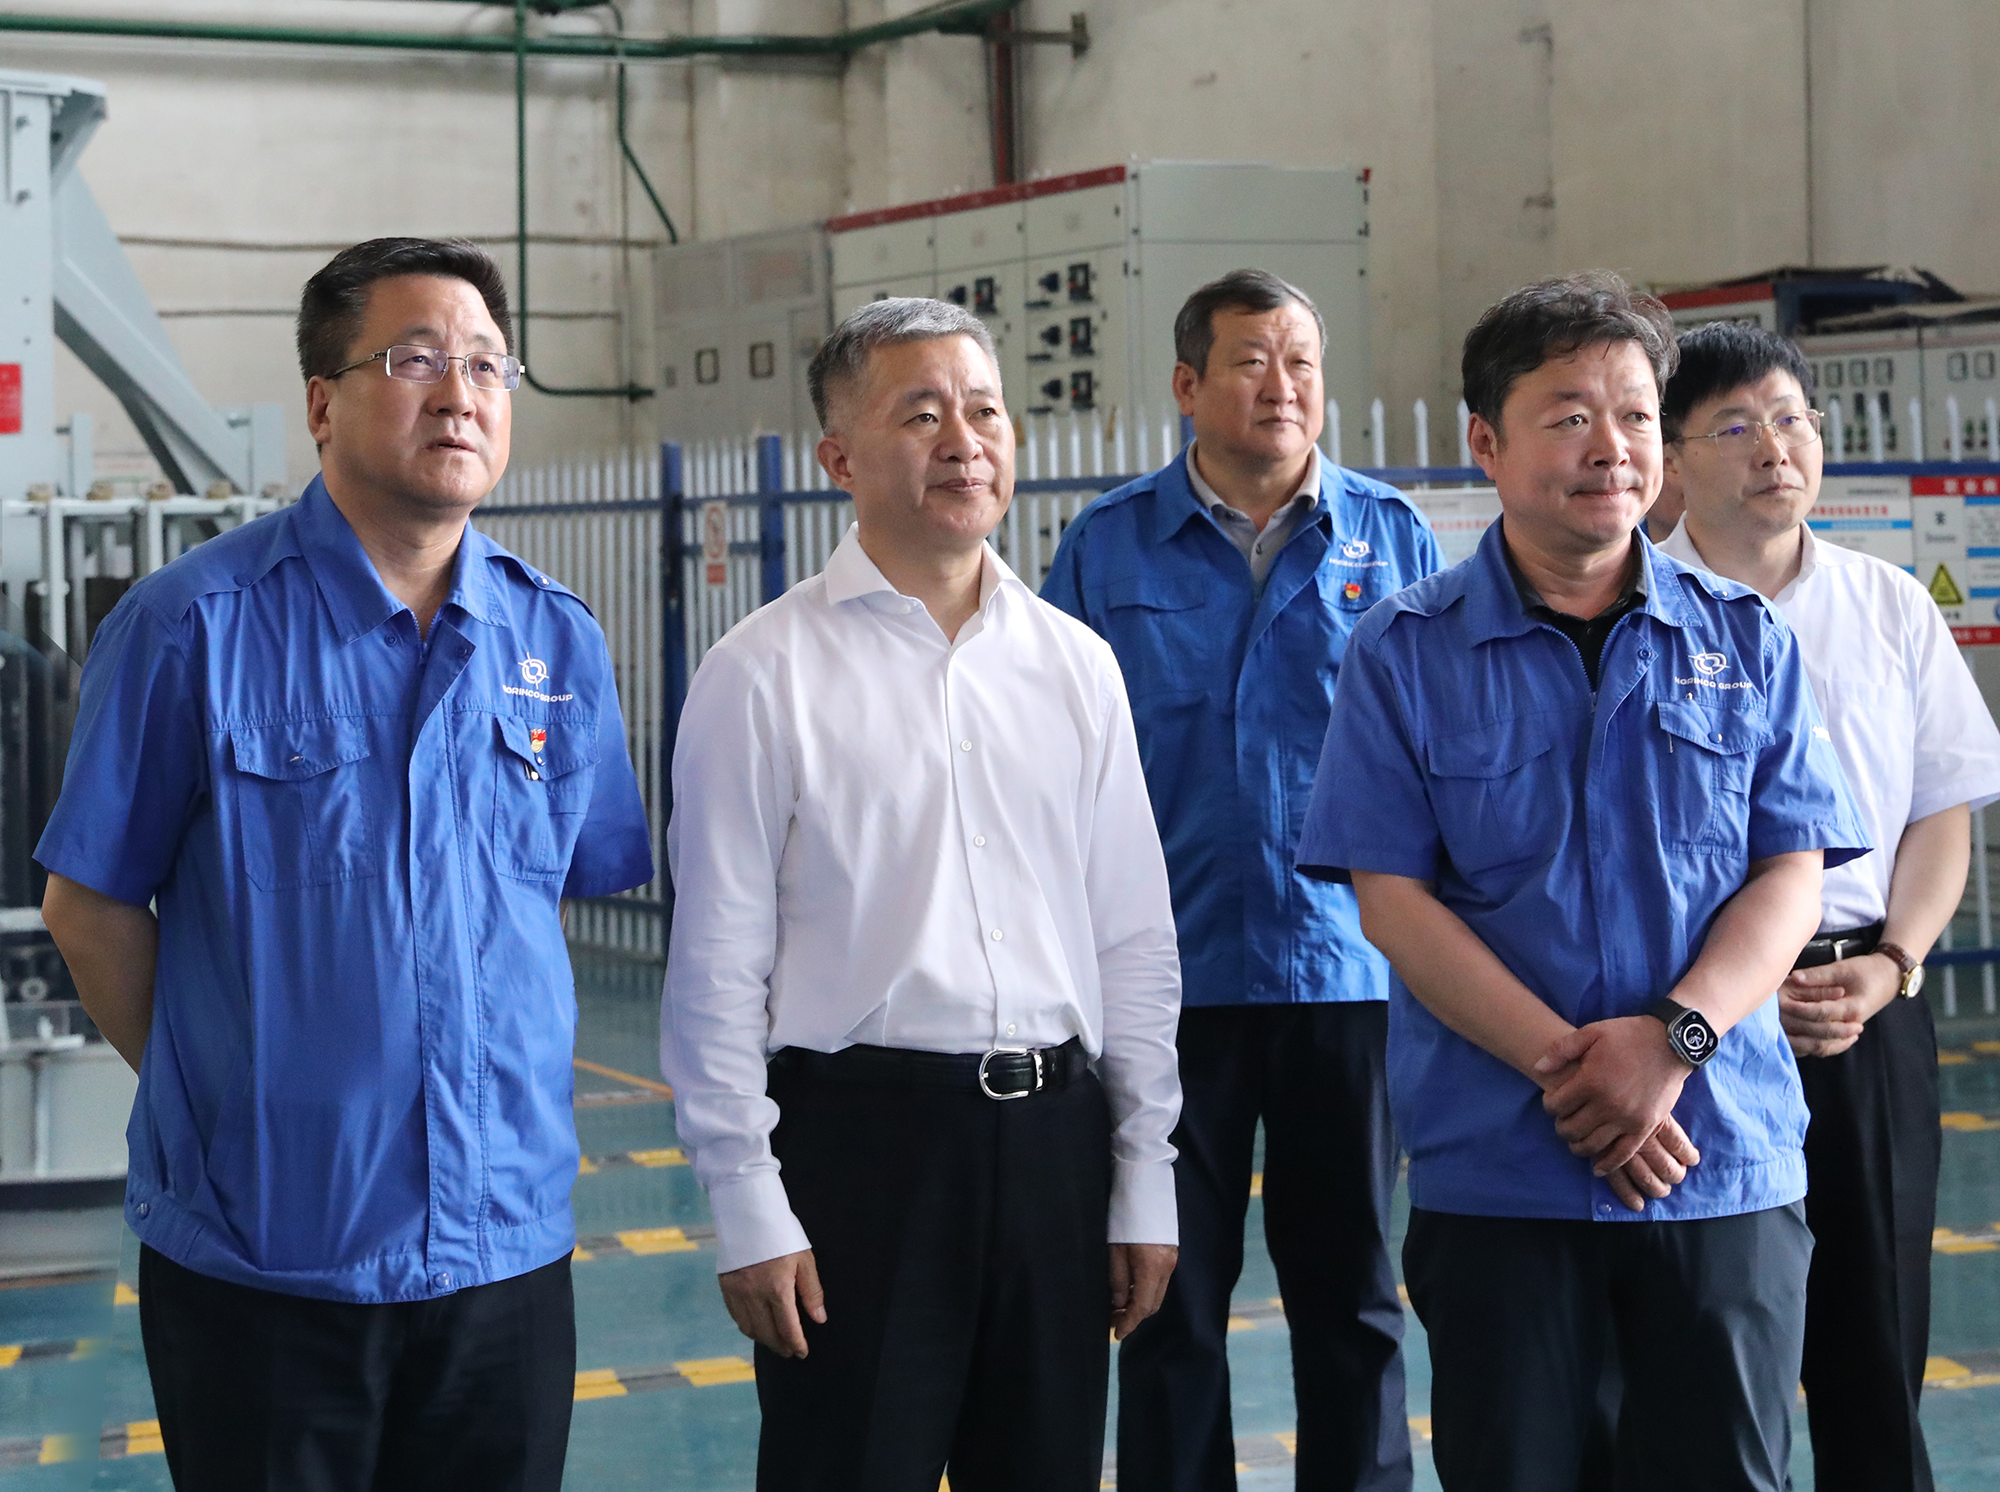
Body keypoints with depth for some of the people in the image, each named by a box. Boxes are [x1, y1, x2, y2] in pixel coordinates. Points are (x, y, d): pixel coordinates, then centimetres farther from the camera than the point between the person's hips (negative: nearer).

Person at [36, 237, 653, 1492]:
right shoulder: (197, 625, -8)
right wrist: (215, 1093, 3)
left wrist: (500, 1086, 9)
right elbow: (90, 906, -2)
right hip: (258, 1262, -4)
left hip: (507, 1248, 4)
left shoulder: (559, 641, 5)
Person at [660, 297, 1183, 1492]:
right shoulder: (763, 675, -4)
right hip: (859, 1130, -4)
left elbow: (1134, 943, 10)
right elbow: (718, 965, -5)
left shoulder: (1079, 666, 8)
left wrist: (1146, 1182, 8)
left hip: (1053, 1132, 4)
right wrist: (748, 1208, -8)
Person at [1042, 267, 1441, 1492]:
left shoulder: (1395, 540, 4)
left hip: (1351, 970, 0)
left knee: (1350, 1287, 10)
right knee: (1174, 1296, 9)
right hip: (1169, 977, 0)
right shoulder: (1108, 549, 3)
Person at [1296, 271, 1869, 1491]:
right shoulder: (1406, 654, 1)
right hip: (1496, 1173, -1)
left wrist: (1670, 1037, -16)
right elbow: (1393, 899, -5)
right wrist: (1569, 1067, -15)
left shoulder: (1748, 642, 7)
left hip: (1729, 1169, 2)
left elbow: (1791, 880, 2)